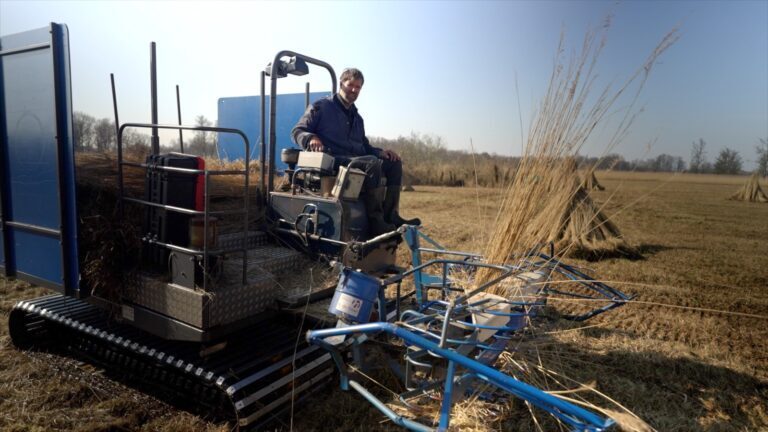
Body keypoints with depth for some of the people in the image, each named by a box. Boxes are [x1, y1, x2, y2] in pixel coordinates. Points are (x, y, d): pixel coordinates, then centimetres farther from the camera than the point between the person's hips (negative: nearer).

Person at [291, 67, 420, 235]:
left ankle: (390, 214, -18)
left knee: (394, 163, -11)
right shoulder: (320, 107, 6)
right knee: (372, 163, -33)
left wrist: (380, 152, 5)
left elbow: (365, 147, 28)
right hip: (333, 161, -7)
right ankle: (375, 219, -33)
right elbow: (297, 131, 0)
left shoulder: (357, 118, 26)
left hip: (355, 161, 7)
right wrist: (311, 138, -24)